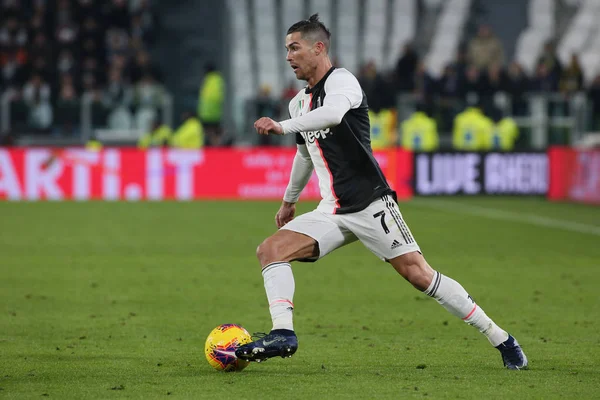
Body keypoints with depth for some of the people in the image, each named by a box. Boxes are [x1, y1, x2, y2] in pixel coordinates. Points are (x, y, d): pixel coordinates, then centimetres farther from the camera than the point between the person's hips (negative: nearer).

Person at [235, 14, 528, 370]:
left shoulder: (341, 80, -8)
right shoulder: (299, 103, 18)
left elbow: (333, 113, -32)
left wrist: (281, 126, -30)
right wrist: (289, 201, 44)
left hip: (370, 203, -8)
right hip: (332, 213, 8)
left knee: (419, 274, -13)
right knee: (270, 250, -11)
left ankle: (500, 339, -5)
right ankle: (283, 334, -21)